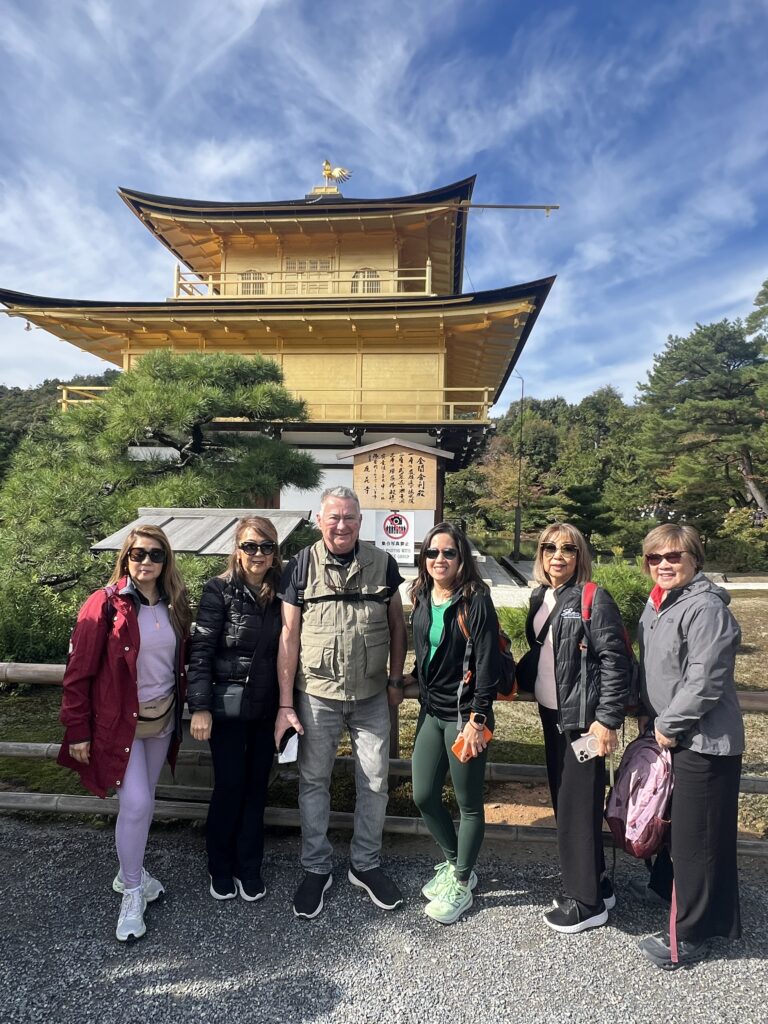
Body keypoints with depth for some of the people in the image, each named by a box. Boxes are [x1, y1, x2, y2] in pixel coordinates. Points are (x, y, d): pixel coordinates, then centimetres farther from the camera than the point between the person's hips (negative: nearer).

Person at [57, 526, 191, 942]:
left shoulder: (175, 605, 0)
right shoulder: (106, 603, -15)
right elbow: (79, 670, -12)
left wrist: (181, 707, 12)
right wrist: (78, 730, -10)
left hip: (162, 717, 5)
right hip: (119, 720, -5)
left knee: (143, 799, 16)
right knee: (136, 803, -7)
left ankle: (130, 872, 38)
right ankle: (132, 892, 14)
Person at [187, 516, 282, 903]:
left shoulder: (280, 592, 1)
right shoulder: (219, 590, -10)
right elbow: (200, 650, -12)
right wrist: (200, 706, -17)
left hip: (266, 708, 4)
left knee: (257, 786, 13)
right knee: (229, 787, 7)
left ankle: (249, 867, 31)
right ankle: (220, 868, 30)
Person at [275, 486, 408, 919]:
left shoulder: (383, 564, -3)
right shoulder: (301, 567, -6)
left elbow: (397, 625, 6)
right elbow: (289, 636, -6)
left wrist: (396, 679, 4)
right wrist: (286, 704, -7)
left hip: (372, 696, 1)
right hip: (317, 695, -1)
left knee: (375, 782, 12)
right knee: (314, 782, 12)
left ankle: (366, 864, 34)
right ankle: (317, 868, 33)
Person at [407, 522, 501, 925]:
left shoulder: (476, 601, -15)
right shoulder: (421, 598, 4)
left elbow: (488, 664, -17)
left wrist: (477, 719, -18)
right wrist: (415, 682, 14)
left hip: (464, 715, -6)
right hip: (430, 711, 7)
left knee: (469, 803, 10)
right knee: (423, 796, 13)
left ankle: (461, 884, 30)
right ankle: (454, 863, 38)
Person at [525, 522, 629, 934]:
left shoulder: (594, 599, -13)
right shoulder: (540, 598, 9)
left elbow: (615, 662, -16)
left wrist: (607, 720, -19)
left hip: (582, 718, -8)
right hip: (551, 714, 8)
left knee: (579, 807, 2)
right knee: (563, 802, 16)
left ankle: (587, 902, 19)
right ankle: (595, 884, 34)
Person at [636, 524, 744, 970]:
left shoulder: (705, 608, -21)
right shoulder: (656, 606, 9)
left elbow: (703, 682, -24)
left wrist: (669, 725, -16)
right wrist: (649, 713, 10)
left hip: (704, 743, -9)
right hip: (671, 737, 9)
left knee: (697, 837, 4)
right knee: (676, 826, 23)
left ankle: (692, 934, 20)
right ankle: (671, 890, 44)